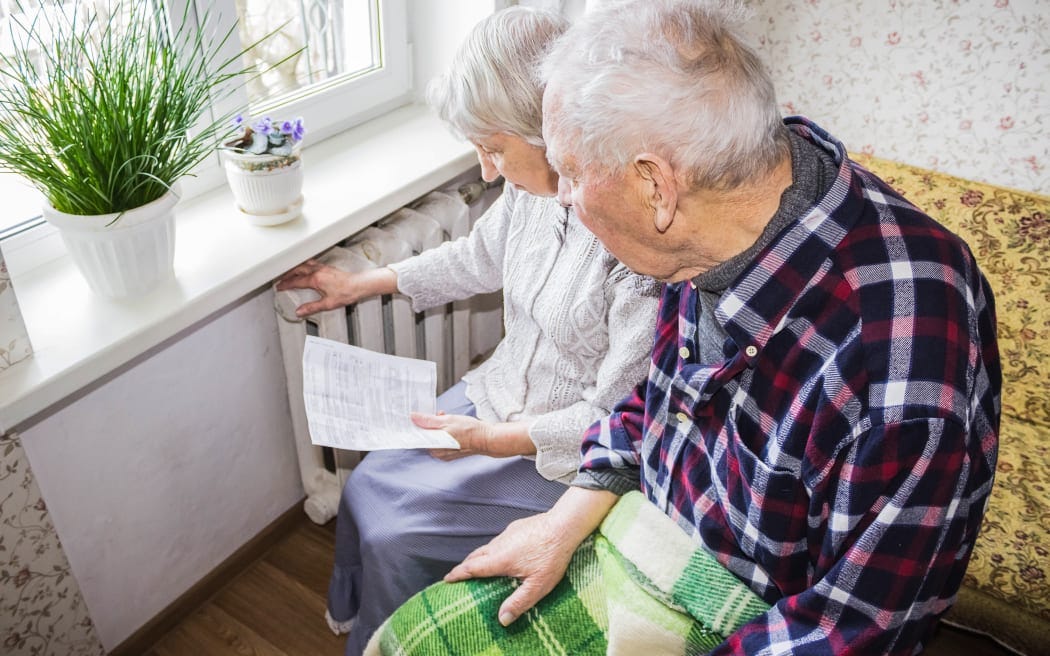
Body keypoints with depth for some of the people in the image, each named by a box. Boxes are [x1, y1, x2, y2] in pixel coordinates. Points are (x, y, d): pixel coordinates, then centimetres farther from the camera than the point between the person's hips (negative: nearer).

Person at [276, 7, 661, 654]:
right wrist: (362, 282, 17)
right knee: (366, 488, 6)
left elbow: (618, 417, -24)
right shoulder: (534, 183, -9)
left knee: (392, 531, -6)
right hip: (500, 394, 7)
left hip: (568, 454, -7)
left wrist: (491, 440, -23)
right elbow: (481, 257, 13)